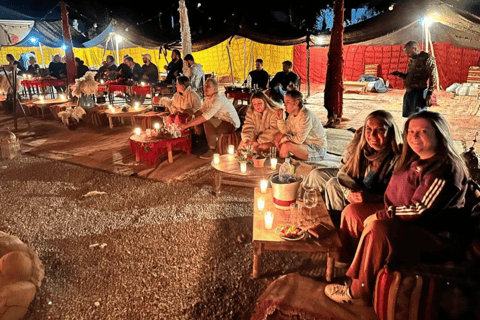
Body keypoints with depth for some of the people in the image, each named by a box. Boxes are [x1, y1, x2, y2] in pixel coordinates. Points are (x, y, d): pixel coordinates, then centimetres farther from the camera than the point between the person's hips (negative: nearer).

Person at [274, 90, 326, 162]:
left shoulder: (306, 116, -25)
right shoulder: (292, 114, 1)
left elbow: (299, 140, -26)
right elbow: (285, 131, 4)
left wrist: (284, 139, -12)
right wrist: (280, 119, -9)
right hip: (304, 143, 9)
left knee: (286, 145, -29)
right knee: (278, 136, 5)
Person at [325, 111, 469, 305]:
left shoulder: (445, 169, -19)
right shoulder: (414, 161, 9)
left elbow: (421, 211, -24)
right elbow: (393, 196, 18)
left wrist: (380, 216, -19)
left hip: (436, 238, -10)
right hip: (409, 224, 10)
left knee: (378, 229, -34)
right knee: (353, 211, 4)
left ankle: (359, 292, -18)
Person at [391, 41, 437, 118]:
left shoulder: (427, 58, -8)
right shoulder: (412, 60, 17)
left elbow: (433, 78, -13)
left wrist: (429, 94, -18)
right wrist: (399, 74, 6)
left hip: (420, 92, -8)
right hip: (409, 92, 8)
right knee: (408, 116, 12)